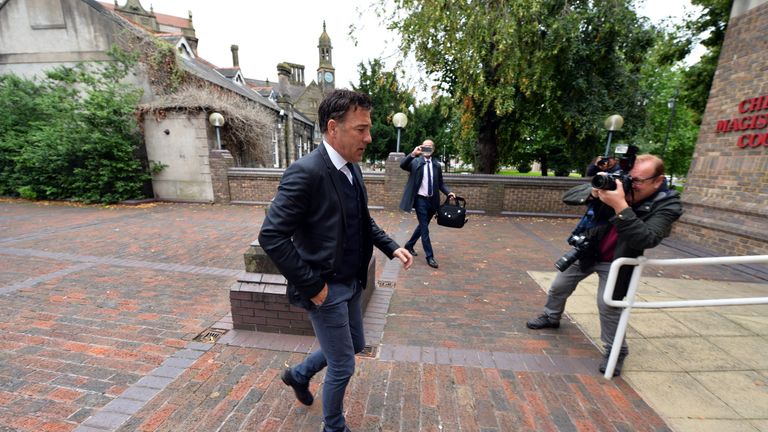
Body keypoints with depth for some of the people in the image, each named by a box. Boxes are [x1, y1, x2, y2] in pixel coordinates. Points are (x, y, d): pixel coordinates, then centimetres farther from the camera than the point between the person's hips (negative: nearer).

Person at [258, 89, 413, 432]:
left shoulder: (352, 168, 3)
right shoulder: (305, 172, -23)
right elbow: (271, 236, -24)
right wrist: (311, 285, -20)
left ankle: (299, 375, 51)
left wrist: (391, 247, 1)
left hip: (351, 282, 8)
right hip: (326, 289, -8)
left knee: (355, 345, 26)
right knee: (343, 366, 10)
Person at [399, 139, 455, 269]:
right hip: (420, 199, -5)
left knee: (423, 225, 16)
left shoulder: (437, 165, 9)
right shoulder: (415, 162, -3)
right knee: (424, 228, -4)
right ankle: (430, 256, 4)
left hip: (432, 200, 5)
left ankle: (409, 245, 36)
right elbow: (402, 165, -22)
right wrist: (413, 154, -35)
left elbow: (440, 183, 12)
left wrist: (448, 192, -4)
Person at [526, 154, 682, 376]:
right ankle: (551, 317, 41)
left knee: (608, 304, -11)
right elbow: (568, 196, -19)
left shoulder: (667, 205, -22)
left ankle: (616, 351, 16)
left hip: (616, 261, -3)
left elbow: (646, 240, -37)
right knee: (559, 286, 12)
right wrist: (594, 192, -38)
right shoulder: (616, 183, -17)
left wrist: (621, 206, -46)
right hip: (587, 250, 3)